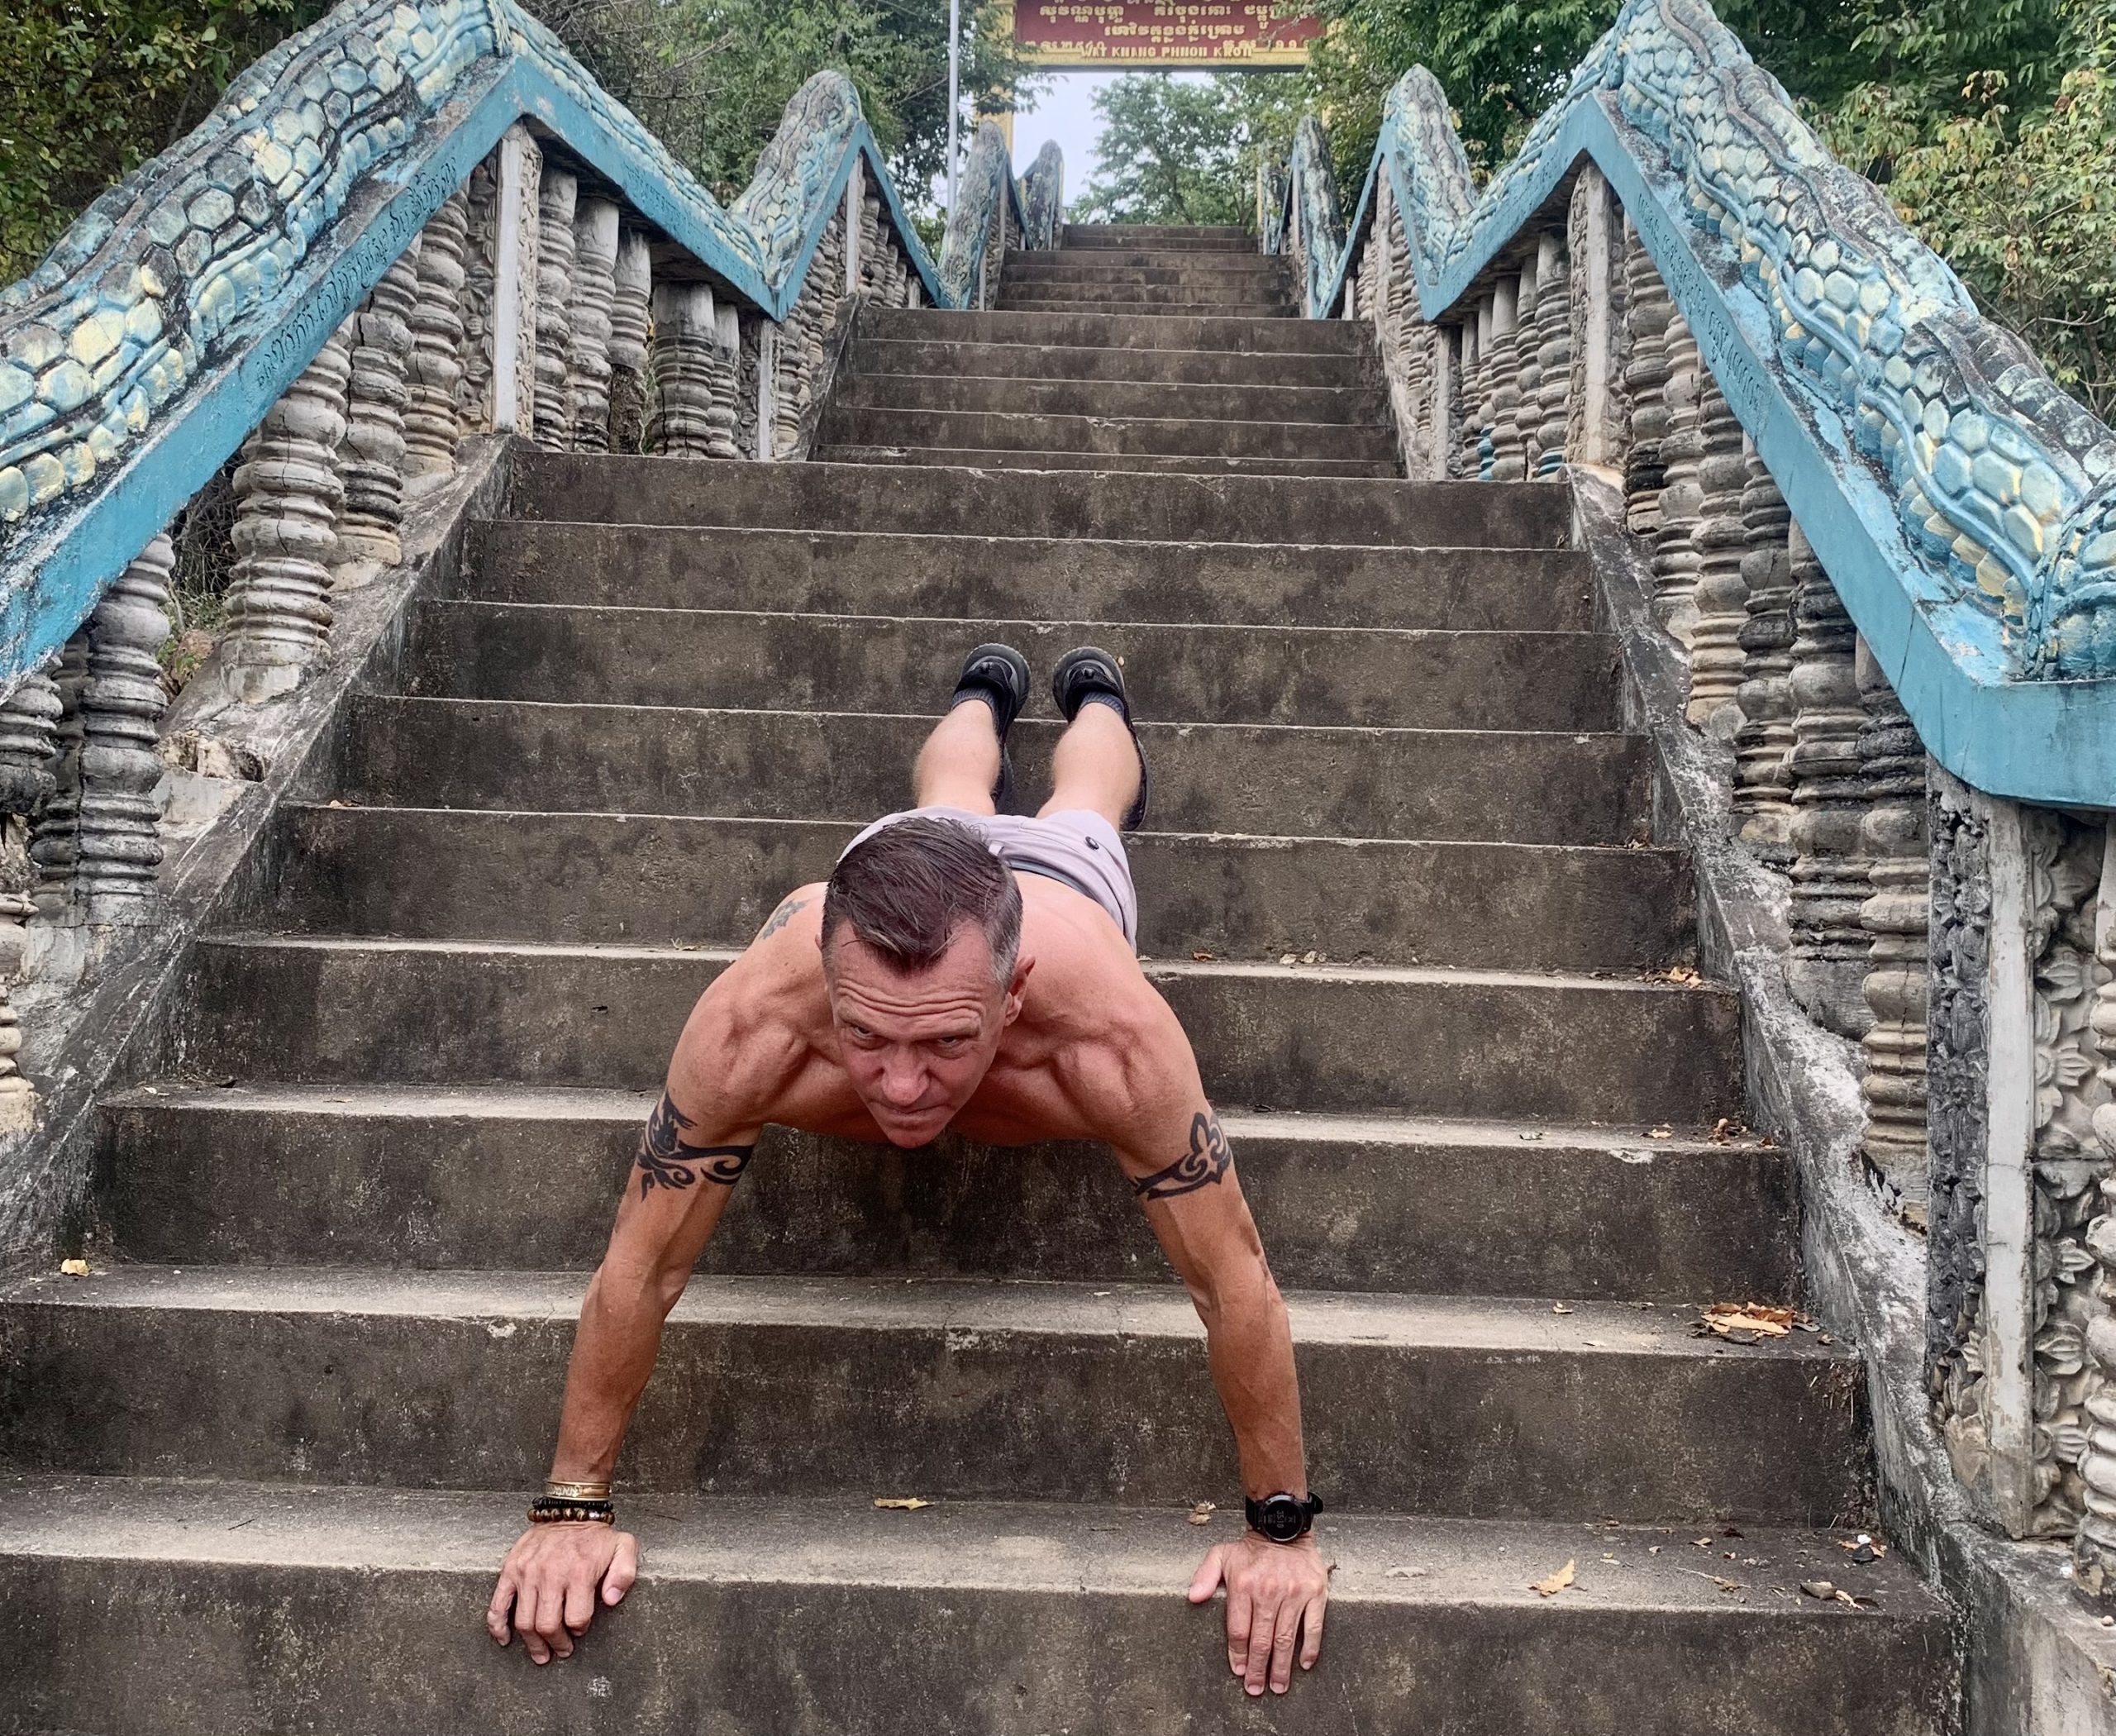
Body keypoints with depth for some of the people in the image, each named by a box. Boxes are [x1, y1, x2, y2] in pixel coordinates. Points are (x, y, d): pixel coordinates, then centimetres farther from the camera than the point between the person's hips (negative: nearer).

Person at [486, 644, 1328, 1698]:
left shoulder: (1116, 1040, -55)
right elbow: (639, 1273, -39)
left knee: (1075, 821, 40)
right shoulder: (748, 1028, -52)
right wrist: (574, 1506, -32)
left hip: (1061, 880, 0)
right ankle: (985, 692, 75)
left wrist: (1281, 1527, -35)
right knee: (950, 806, 41)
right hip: (888, 864, 1)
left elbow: (1235, 1285, -43)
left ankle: (1094, 696, 74)